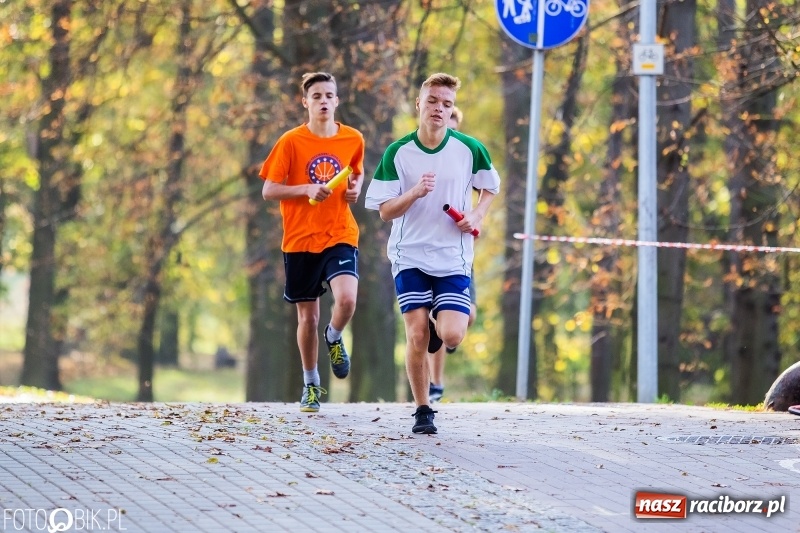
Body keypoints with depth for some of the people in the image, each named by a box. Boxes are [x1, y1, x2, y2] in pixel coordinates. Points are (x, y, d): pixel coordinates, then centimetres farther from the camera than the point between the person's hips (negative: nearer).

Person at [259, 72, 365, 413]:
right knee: (308, 316, 6)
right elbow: (268, 191, -4)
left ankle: (334, 338, 12)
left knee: (346, 299, -23)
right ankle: (311, 385, 25)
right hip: (300, 240, -1)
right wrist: (307, 189, -18)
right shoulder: (291, 142, -5)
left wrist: (355, 188, 1)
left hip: (340, 236, 1)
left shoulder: (353, 139, 3)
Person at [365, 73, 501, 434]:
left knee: (452, 336, -14)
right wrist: (416, 192, -22)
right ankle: (422, 411, 8)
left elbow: (490, 186, 15)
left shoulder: (469, 149, -3)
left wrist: (477, 215, -4)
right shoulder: (397, 153, -5)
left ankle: (437, 325, 24)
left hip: (454, 258, 0)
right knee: (416, 336, -8)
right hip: (410, 256, 0)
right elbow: (384, 211, -4)